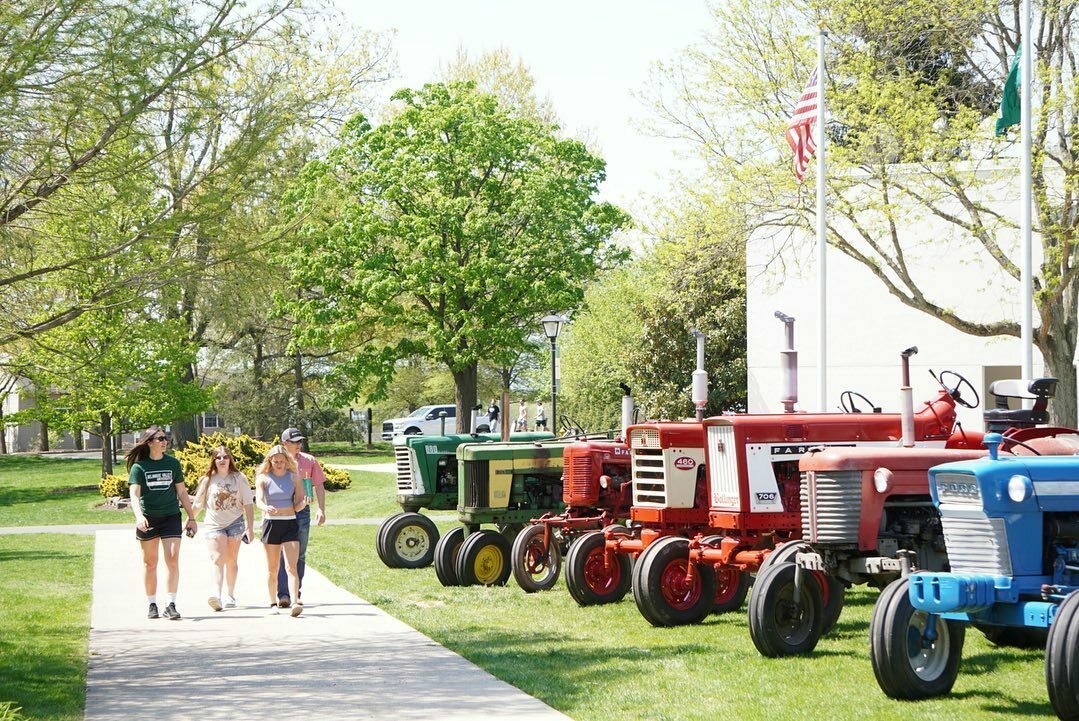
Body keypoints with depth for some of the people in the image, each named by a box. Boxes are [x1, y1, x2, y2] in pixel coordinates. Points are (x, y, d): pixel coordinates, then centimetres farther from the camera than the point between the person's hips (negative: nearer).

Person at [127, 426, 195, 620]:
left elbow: (182, 492, 12)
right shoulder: (139, 466, -2)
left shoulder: (173, 463, 6)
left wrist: (191, 518, 11)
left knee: (172, 560, -10)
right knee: (150, 563, 6)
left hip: (171, 517, 1)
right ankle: (152, 605, 16)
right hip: (148, 519, -1)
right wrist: (139, 516, -28)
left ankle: (171, 605, -9)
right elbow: (134, 494, -11)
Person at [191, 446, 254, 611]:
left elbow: (248, 505, 2)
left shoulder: (239, 478, 2)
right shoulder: (208, 480, 3)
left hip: (235, 523, 1)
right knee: (218, 559, -15)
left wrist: (250, 528, -3)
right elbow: (198, 504, 11)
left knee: (231, 561, 8)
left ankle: (231, 596, 21)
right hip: (213, 524, -1)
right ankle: (216, 594, -31)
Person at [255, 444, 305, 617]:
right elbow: (259, 501, -12)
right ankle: (273, 603, 17)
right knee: (272, 568, 7)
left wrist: (303, 503, -17)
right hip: (271, 523, 0)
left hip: (290, 523, 0)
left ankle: (296, 602, -23)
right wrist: (266, 508, -35)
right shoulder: (263, 478, 1)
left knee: (291, 566, -12)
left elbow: (299, 503, 7)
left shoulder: (293, 478, 5)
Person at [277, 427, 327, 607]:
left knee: (299, 554, 6)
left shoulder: (309, 461, 9)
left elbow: (319, 486, 11)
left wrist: (321, 509, 1)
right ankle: (283, 594, -13)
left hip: (302, 511, 2)